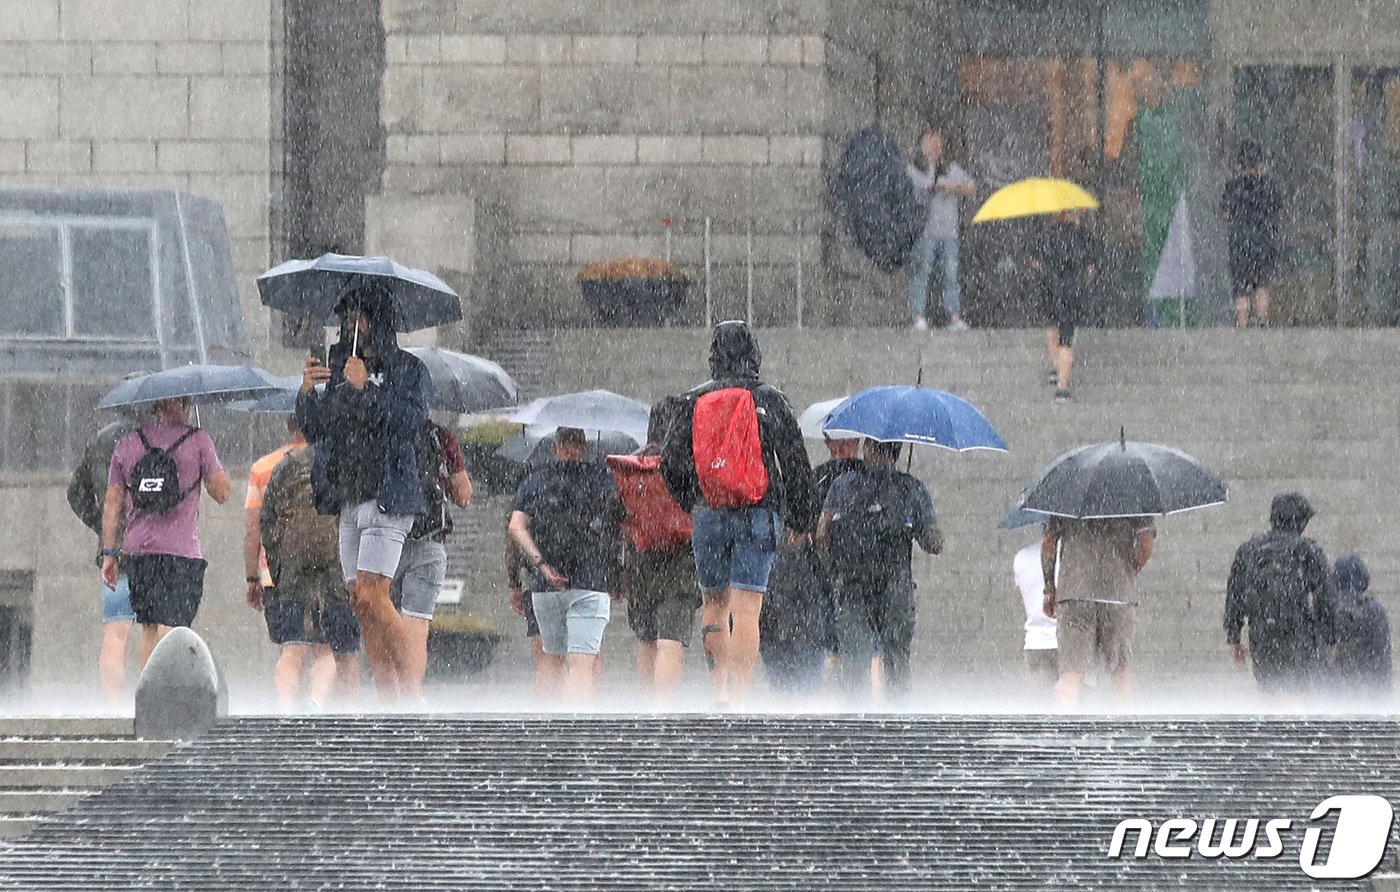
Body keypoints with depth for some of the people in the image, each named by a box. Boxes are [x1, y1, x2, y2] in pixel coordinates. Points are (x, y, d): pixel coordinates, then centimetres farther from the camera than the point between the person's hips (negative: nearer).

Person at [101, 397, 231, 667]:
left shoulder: (127, 443, 10)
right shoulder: (197, 440, -2)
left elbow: (112, 503, 10)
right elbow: (221, 492, 0)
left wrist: (109, 553, 14)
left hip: (137, 552, 4)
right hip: (181, 552, -4)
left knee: (149, 629, 14)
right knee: (170, 628, -9)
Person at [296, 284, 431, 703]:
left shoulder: (408, 369, 0)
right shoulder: (336, 369, 17)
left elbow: (412, 420, -14)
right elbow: (312, 430, 17)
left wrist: (365, 388, -19)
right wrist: (307, 394, -1)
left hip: (387, 495, -7)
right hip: (349, 497, 7)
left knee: (371, 595, -17)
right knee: (360, 603, 3)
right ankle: (389, 702, 5)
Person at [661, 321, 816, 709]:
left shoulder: (694, 401, 2)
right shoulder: (770, 401, -1)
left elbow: (671, 462, 3)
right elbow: (796, 463, 2)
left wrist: (689, 501, 21)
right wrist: (800, 520, 13)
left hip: (709, 514, 1)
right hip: (759, 515, -1)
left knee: (714, 602, 18)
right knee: (747, 610, -4)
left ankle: (719, 684, 10)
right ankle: (739, 698, -9)